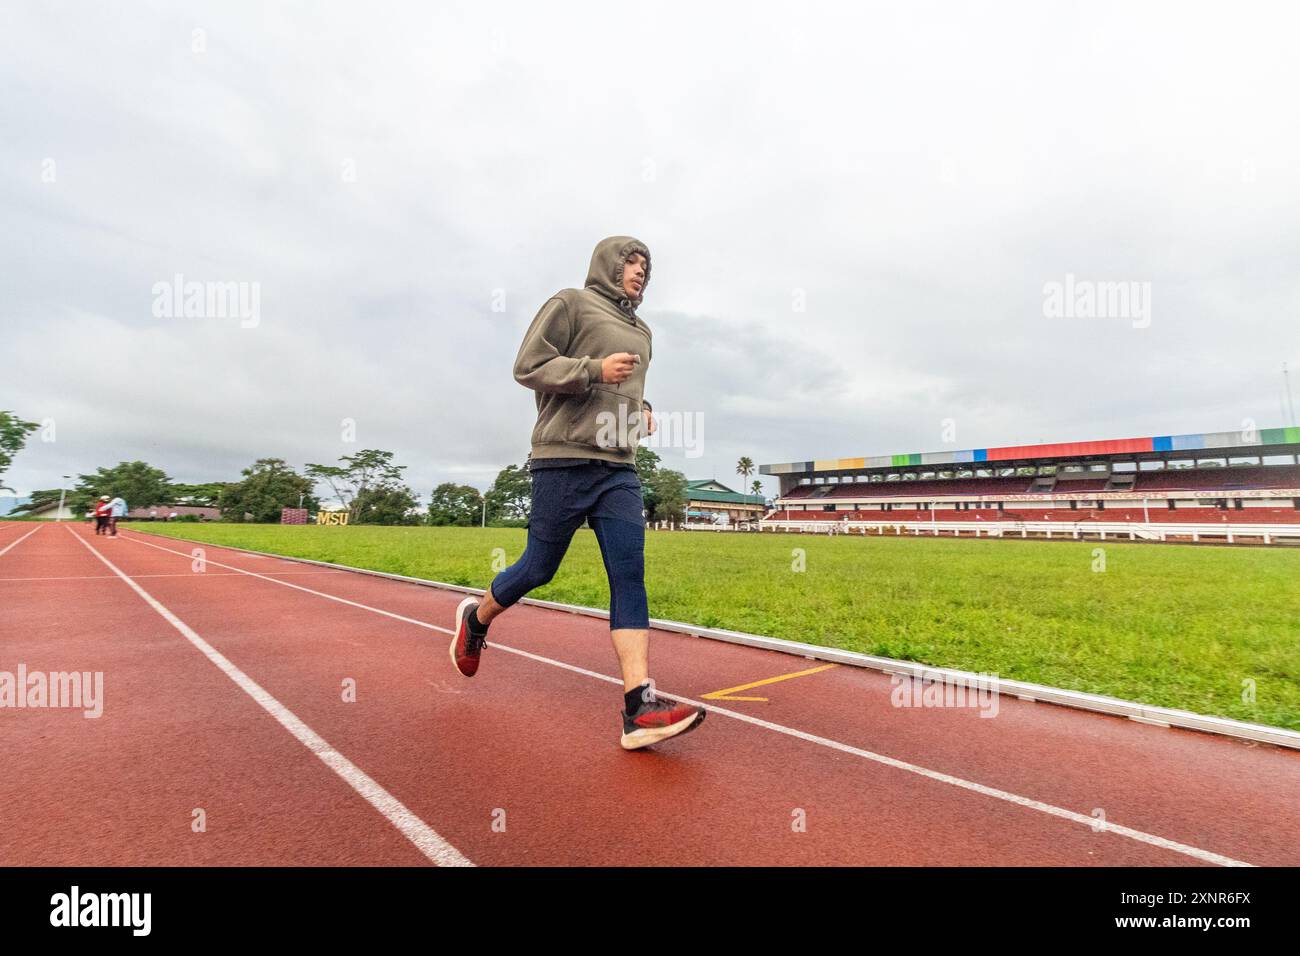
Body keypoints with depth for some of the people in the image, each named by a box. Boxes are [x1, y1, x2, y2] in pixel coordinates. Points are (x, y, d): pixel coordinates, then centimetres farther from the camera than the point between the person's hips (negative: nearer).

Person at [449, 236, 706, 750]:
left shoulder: (641, 331, 24)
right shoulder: (570, 303, 2)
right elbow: (527, 366, -7)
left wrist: (641, 411, 13)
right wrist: (595, 369, -17)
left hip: (619, 468, 6)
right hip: (564, 460, -6)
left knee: (630, 576, -8)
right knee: (538, 569, 4)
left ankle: (640, 707, -11)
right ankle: (476, 618, 36)